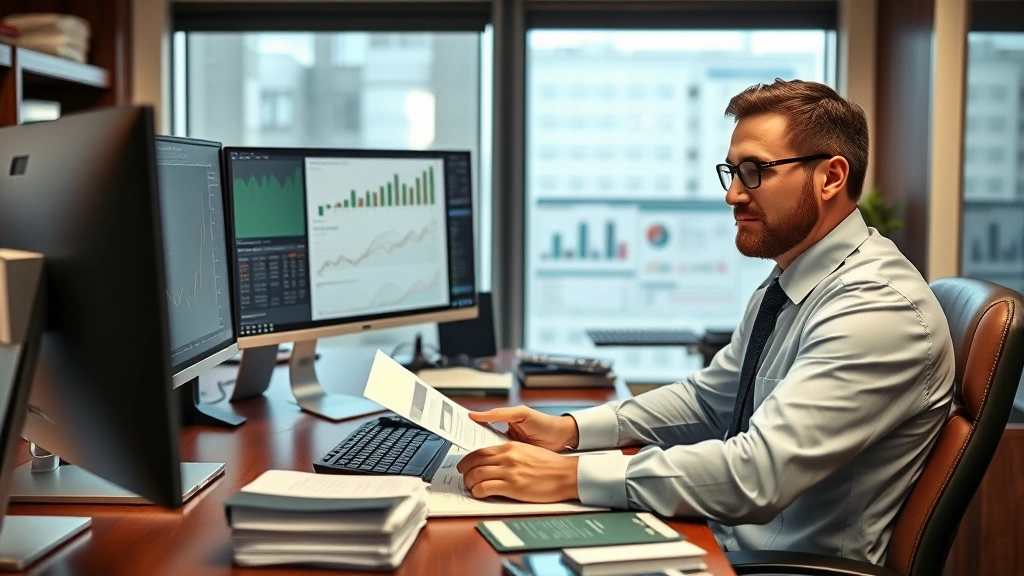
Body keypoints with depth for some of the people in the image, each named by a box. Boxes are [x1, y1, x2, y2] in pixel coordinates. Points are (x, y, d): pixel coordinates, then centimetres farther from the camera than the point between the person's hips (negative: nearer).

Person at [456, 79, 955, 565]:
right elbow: (709, 397, 17)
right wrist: (569, 430, 2)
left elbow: (757, 475, -30)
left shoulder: (881, 308, -22)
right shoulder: (784, 286, 9)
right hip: (724, 538, 8)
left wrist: (569, 475, -29)